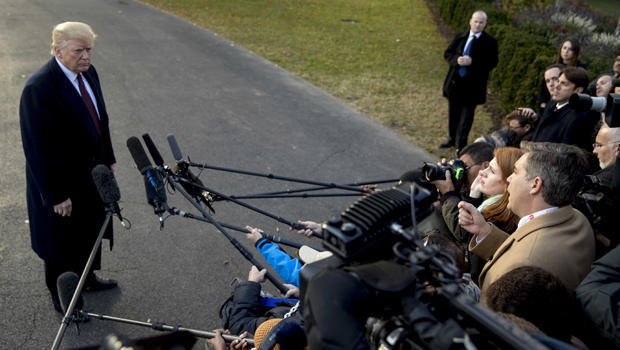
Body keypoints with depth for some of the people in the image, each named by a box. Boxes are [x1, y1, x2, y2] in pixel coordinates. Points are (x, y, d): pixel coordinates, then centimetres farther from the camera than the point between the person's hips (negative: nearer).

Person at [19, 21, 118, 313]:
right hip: (62, 182, -8)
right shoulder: (38, 88, -28)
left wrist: (108, 160, 12)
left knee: (91, 231, 26)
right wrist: (56, 196, -23)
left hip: (91, 175, 8)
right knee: (62, 242, 13)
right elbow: (38, 149, -26)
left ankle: (87, 278, 50)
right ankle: (61, 297, 36)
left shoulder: (87, 72, -2)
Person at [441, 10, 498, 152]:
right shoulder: (460, 37, 7)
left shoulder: (490, 42, -5)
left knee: (467, 115, -3)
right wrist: (456, 60, -13)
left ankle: (461, 145, 3)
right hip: (455, 81, 5)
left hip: (473, 85, -4)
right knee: (453, 112, 17)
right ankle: (453, 138, 35)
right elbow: (447, 53, 9)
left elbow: (492, 62, -11)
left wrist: (472, 62, -22)